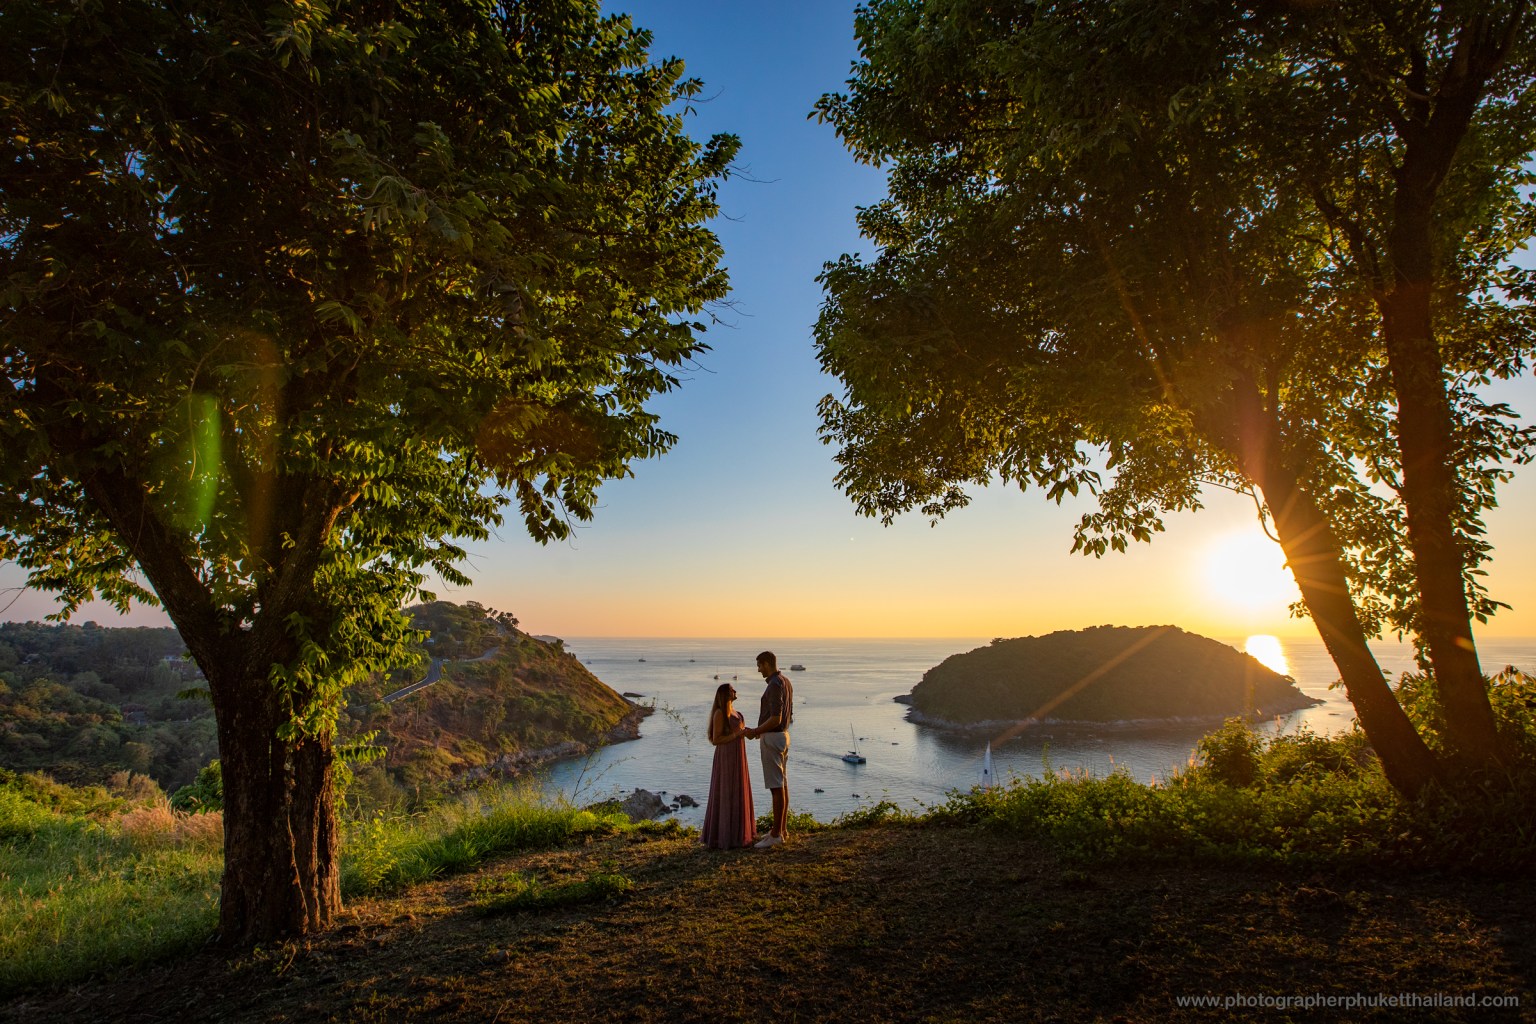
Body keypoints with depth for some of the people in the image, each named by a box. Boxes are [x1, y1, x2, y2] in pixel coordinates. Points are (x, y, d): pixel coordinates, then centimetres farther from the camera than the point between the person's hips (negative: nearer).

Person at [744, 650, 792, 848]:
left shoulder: (775, 685, -21)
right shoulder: (785, 682, 12)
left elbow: (775, 719, -26)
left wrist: (755, 731, -12)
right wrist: (761, 730, 20)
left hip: (772, 739, -11)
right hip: (782, 735, 11)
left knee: (776, 786, -5)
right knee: (782, 784, 13)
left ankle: (776, 833, 0)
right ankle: (781, 829, 19)